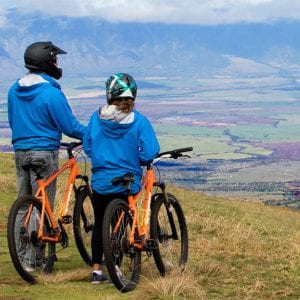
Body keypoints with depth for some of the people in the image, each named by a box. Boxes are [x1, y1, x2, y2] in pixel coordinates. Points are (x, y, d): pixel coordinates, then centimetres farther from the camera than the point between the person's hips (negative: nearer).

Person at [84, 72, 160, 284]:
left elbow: (87, 147, 3)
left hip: (101, 181, 2)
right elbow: (149, 154, -14)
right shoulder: (138, 121, -11)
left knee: (100, 224, 16)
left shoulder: (97, 118, -4)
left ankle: (97, 269, 15)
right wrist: (135, 158, 7)